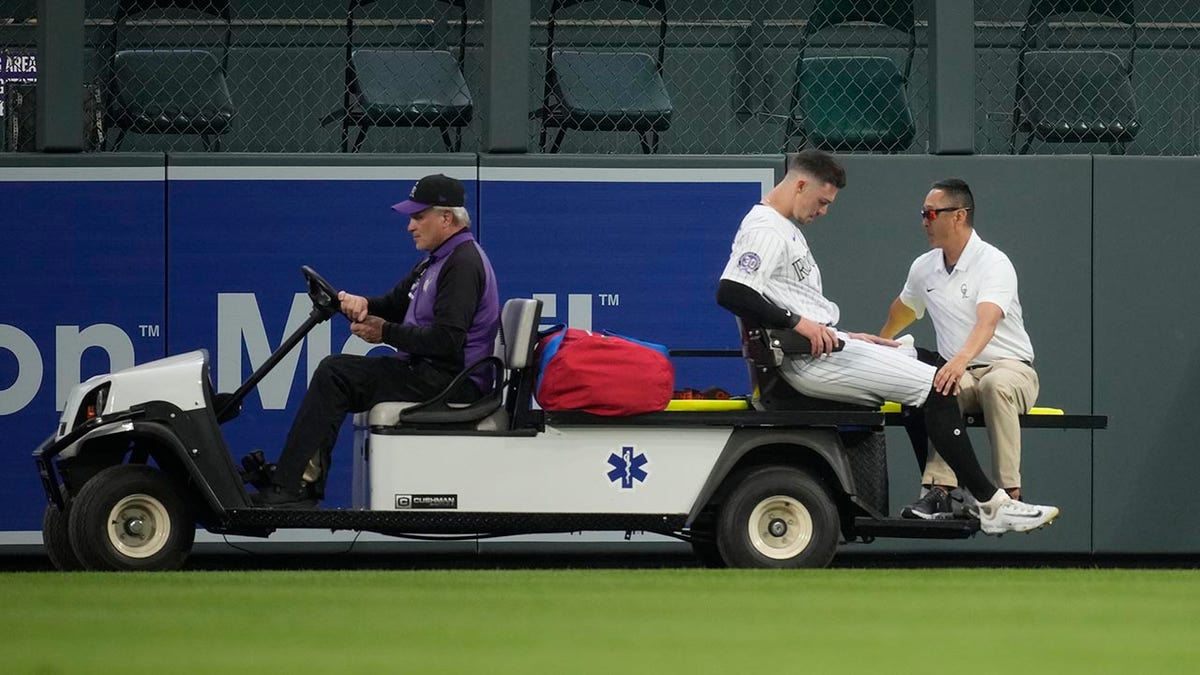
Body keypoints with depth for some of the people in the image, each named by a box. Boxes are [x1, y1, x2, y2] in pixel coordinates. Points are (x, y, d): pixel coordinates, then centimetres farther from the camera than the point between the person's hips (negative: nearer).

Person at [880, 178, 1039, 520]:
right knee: (938, 392, -33)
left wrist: (962, 359, -50)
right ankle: (939, 490, -42)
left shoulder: (993, 263, -14)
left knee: (996, 386, -41)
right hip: (959, 374, 4)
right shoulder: (924, 268, 9)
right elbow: (903, 310, 32)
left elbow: (987, 321, -32)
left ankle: (1009, 493, -41)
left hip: (1010, 367, -4)